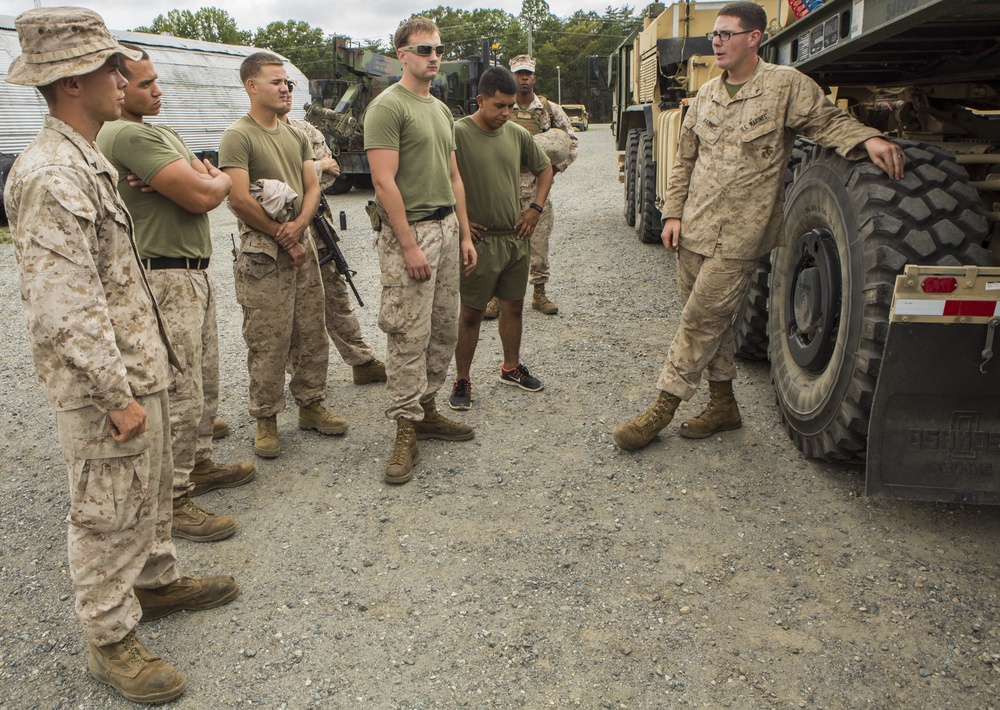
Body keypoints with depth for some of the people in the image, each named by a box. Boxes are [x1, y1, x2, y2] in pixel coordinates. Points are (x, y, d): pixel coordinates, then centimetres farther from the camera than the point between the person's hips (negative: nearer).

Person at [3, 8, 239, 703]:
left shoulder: (89, 161, 11)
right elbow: (66, 311, -25)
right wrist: (117, 395, -21)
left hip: (139, 366, 9)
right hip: (103, 384, -9)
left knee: (151, 488, 23)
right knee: (108, 512, 6)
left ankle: (157, 581, 42)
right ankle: (111, 639, 23)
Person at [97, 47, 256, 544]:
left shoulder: (159, 133, 18)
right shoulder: (128, 135, -16)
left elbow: (211, 191, 8)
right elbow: (204, 196, -22)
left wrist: (191, 180, -13)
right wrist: (216, 180, 0)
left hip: (193, 274, 10)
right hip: (164, 280, -10)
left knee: (204, 384, 18)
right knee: (179, 395, -7)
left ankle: (197, 465, 32)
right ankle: (170, 500, 3)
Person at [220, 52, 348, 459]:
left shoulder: (295, 135, 15)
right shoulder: (238, 136, -8)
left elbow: (312, 186, 11)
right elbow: (240, 200, -15)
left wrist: (299, 225, -9)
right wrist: (285, 239, -9)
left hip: (302, 246, 7)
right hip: (263, 254, -7)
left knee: (311, 336, 11)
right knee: (268, 343, -2)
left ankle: (311, 406, 25)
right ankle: (266, 420, 12)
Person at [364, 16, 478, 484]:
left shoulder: (441, 109, 19)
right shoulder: (388, 106, -7)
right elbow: (384, 182, -16)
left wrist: (464, 234, 14)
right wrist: (409, 246, -19)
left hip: (446, 227, 8)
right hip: (409, 231, -8)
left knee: (444, 331, 11)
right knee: (409, 335, -7)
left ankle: (427, 409, 24)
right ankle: (407, 431, 2)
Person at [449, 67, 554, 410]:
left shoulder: (518, 134, 5)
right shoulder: (457, 134, -12)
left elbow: (545, 169, 20)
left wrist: (535, 208, 8)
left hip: (516, 238, 6)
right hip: (480, 241, -5)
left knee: (513, 306, 15)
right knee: (471, 313, 2)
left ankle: (512, 368, 33)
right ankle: (462, 381, 14)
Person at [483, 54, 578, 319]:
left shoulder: (549, 109, 7)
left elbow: (572, 142, 12)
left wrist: (556, 167, 0)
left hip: (537, 184, 1)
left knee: (539, 240, 4)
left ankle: (539, 293, 17)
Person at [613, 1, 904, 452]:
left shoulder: (786, 85, -3)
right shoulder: (706, 96, 14)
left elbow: (828, 121, -1)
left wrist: (867, 139, -21)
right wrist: (673, 213, 8)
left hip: (739, 235, -6)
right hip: (693, 229, 6)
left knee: (701, 321, -6)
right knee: (709, 320, 12)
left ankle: (662, 409, 4)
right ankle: (723, 405, 26)